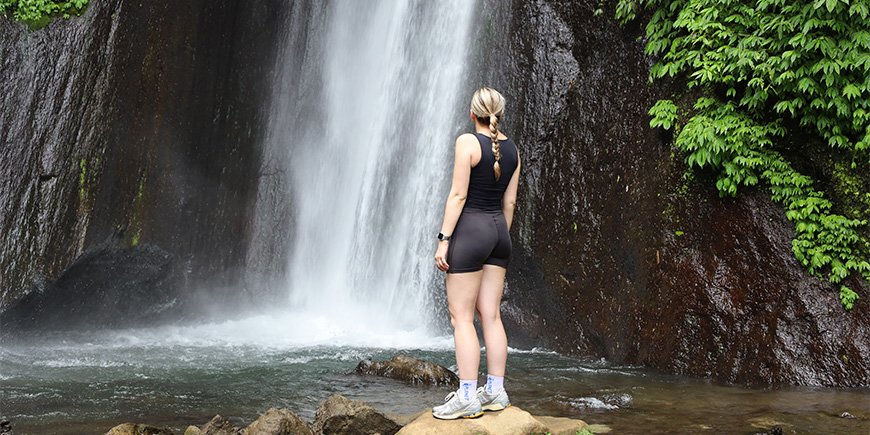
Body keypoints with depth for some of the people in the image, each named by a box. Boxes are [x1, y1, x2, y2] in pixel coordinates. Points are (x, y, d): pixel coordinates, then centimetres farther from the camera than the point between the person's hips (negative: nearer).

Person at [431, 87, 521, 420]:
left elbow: (458, 194, -13)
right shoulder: (511, 148, 11)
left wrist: (444, 239, -12)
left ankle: (467, 398, -3)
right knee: (491, 316, 10)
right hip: (499, 231, 7)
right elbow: (509, 202, 13)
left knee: (461, 317, -3)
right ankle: (495, 391, 13)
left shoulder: (468, 142, -9)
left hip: (469, 230, -7)